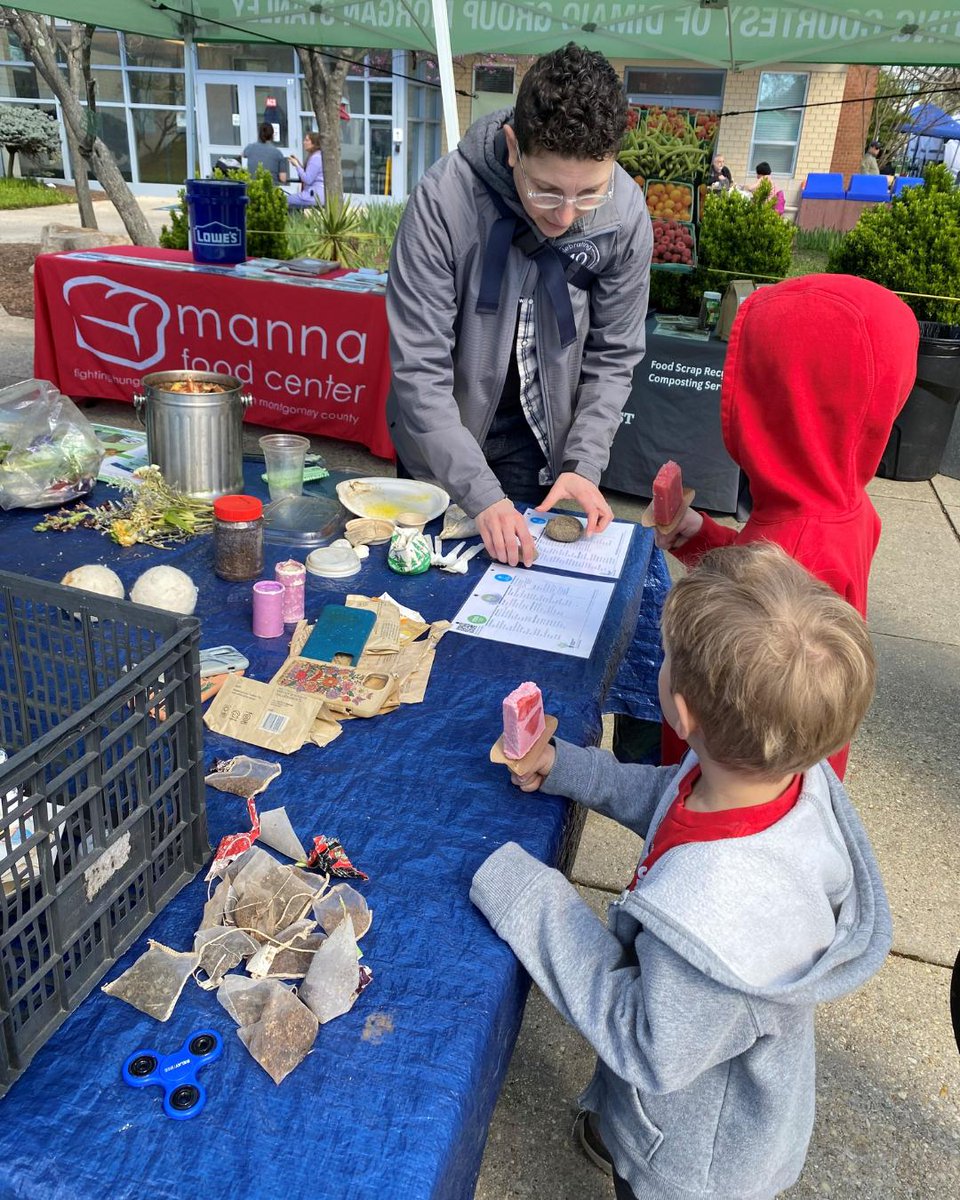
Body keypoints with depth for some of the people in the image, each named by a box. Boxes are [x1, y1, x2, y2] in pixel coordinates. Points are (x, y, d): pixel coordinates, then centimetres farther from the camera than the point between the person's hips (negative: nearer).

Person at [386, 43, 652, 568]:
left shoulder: (626, 216, -18)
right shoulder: (443, 199, -27)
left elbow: (612, 358, -6)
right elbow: (419, 369, -27)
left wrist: (584, 464, -17)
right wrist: (481, 494, -32)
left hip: (538, 449, 2)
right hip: (438, 451, -1)